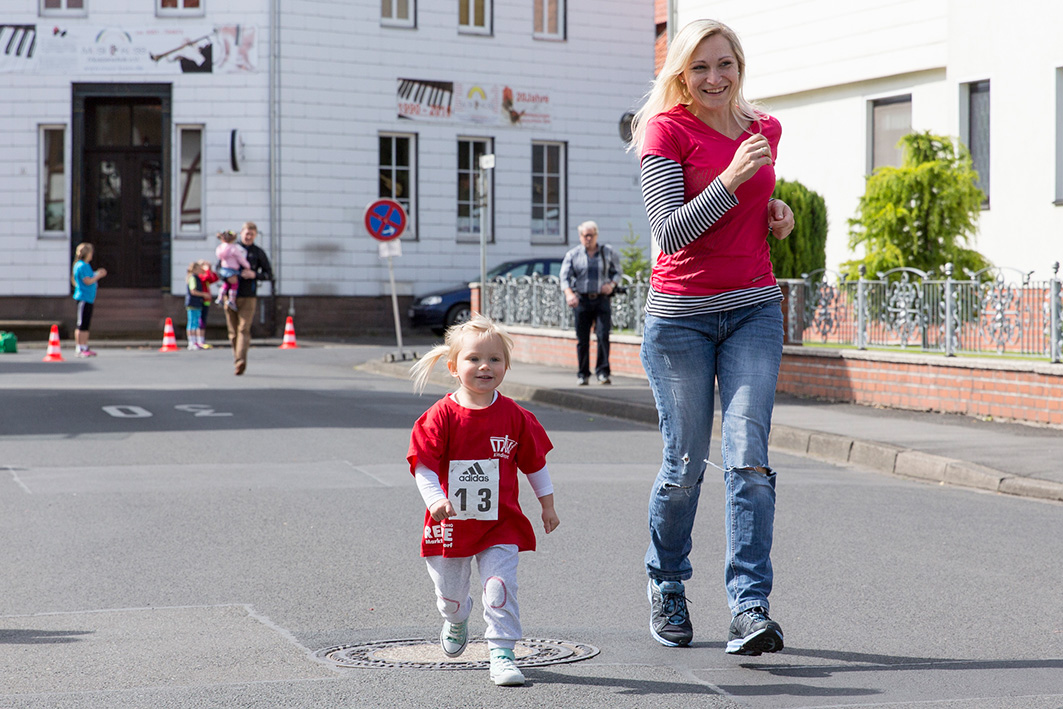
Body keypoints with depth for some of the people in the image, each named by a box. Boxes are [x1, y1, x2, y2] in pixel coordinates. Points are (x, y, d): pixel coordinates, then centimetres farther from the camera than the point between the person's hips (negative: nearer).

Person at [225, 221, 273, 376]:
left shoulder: (258, 252, 7)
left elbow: (269, 274, 7)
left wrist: (254, 274, -12)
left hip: (248, 296, -2)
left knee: (244, 329, -14)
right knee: (233, 330, 5)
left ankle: (241, 362, -24)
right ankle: (236, 359, 16)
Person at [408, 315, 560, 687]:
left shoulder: (514, 416, -4)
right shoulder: (441, 416, -11)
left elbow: (534, 461, 8)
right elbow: (423, 463, -12)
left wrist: (547, 505, 12)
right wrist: (435, 499, -27)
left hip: (500, 524, 0)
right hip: (451, 523, 0)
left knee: (500, 587, -13)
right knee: (450, 594, 17)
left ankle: (502, 653, -6)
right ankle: (455, 621, 50)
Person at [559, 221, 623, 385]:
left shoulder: (608, 252, 9)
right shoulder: (573, 254, 6)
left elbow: (618, 272, 18)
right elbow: (564, 276, -1)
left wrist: (612, 285, -3)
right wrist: (569, 293, -18)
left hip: (601, 299, 0)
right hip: (581, 299, 0)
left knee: (603, 335, -12)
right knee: (582, 339, 2)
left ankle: (602, 372, -6)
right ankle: (583, 374, 11)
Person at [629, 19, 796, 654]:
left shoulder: (765, 130, 10)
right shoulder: (666, 131, -6)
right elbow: (671, 232, -16)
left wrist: (776, 211, 6)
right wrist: (730, 179, -24)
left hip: (754, 310, 3)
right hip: (680, 315, -3)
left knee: (748, 456, -10)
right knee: (686, 464, 3)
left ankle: (751, 610, -13)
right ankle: (667, 588, 27)